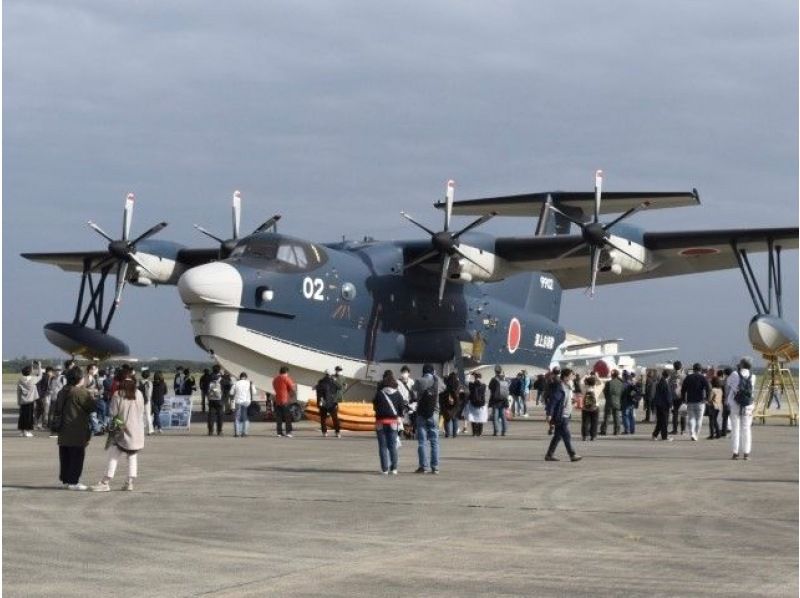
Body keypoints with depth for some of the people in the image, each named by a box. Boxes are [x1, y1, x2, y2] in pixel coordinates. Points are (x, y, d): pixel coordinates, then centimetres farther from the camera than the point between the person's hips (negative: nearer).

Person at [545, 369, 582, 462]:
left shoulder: (568, 387, 14)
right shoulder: (559, 388, -16)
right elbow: (553, 401, -19)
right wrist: (549, 414, -21)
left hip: (566, 416, 10)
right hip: (560, 416, -10)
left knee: (558, 436, 11)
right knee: (566, 436, -7)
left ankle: (549, 455, 16)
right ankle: (572, 455, -6)